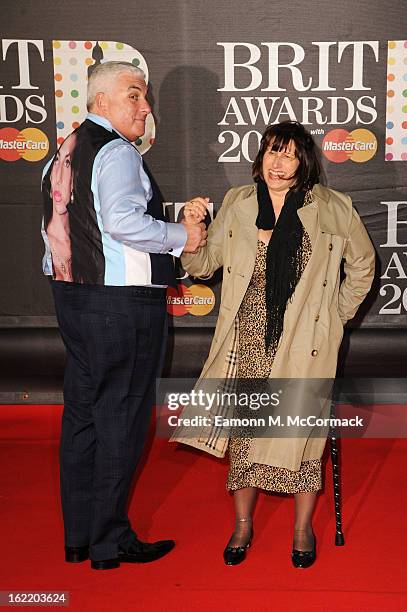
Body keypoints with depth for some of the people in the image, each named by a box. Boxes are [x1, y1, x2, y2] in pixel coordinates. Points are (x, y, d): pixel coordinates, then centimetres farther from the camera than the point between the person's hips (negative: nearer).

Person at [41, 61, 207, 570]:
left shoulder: (62, 155, 16)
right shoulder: (117, 153, -12)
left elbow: (59, 229, 16)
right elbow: (123, 219, -27)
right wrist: (180, 237, -14)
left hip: (71, 296, 9)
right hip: (123, 304, -9)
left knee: (80, 413, 13)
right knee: (119, 419, 1)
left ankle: (77, 536, 24)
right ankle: (109, 542, 12)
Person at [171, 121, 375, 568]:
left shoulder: (331, 209, 0)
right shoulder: (238, 203, 5)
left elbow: (362, 263, 15)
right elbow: (202, 265, 7)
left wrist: (338, 314, 11)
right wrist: (192, 228, -10)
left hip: (303, 343, -2)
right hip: (247, 342, 2)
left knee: (300, 431, 1)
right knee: (243, 430, 6)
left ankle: (303, 529, 22)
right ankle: (243, 525, 24)